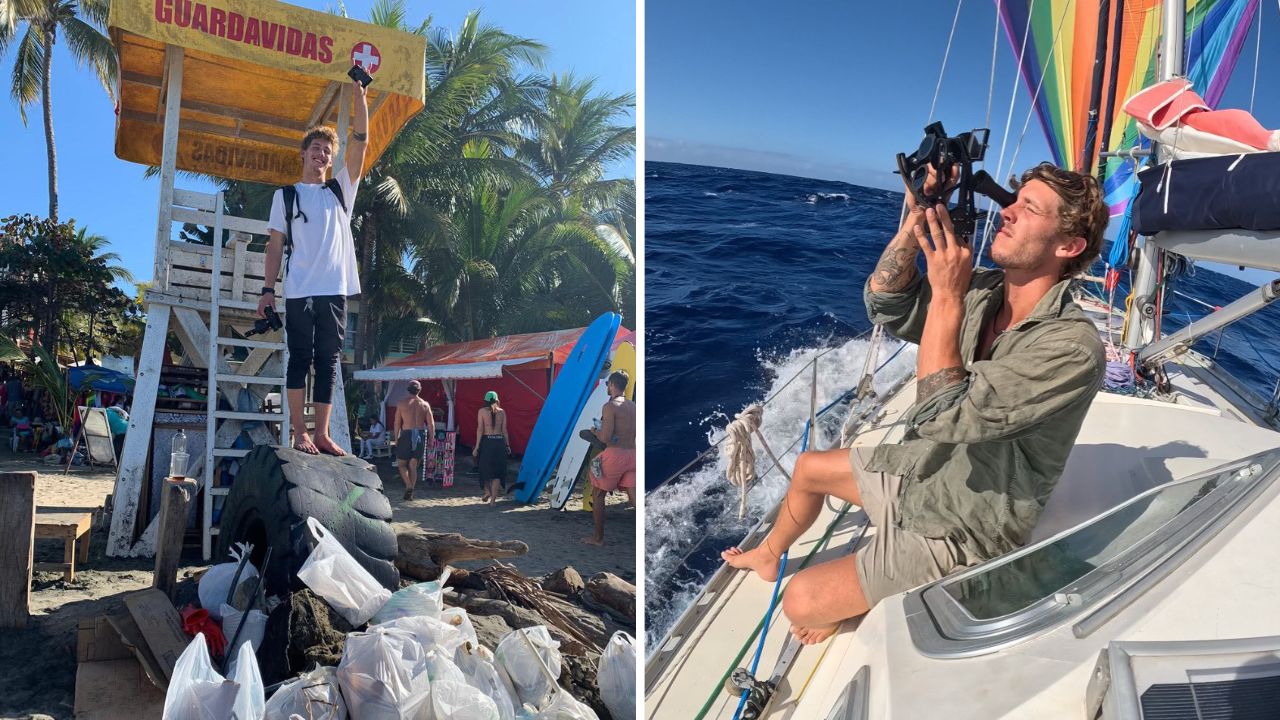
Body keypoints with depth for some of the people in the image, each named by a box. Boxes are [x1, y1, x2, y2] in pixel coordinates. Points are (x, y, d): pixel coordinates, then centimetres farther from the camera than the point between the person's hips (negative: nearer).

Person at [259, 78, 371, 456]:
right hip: (300, 291, -2)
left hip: (335, 290, 2)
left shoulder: (340, 190, 16)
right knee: (300, 360, -2)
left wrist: (359, 95, -1)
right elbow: (275, 244, 7)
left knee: (328, 363, 2)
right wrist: (268, 288, -2)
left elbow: (361, 142, 7)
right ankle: (299, 432, 1)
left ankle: (322, 433, 4)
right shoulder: (286, 194, 12)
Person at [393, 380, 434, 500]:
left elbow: (397, 423, -2)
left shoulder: (401, 404, -2)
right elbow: (431, 424, 2)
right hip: (420, 436, 3)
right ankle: (410, 493, 10)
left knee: (401, 464, 9)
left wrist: (396, 439, 6)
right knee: (413, 465, 10)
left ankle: (408, 486, -13)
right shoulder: (425, 404, 4)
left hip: (406, 434, -3)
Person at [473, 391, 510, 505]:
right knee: (497, 470, 7)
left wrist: (477, 446, -4)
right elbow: (504, 430, 5)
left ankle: (487, 491, 7)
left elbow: (480, 429, -5)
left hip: (486, 441, -2)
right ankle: (493, 498, 6)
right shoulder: (502, 412, 5)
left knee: (485, 467, 17)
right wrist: (507, 445, 12)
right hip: (499, 441, 2)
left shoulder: (482, 411, 0)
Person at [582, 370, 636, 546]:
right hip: (632, 454, 6)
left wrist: (595, 432, 4)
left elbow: (606, 437, -18)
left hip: (615, 454, -6)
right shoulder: (633, 407, 12)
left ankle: (598, 537, 20)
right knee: (634, 498, 3)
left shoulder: (610, 406, -11)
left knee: (597, 494, 13)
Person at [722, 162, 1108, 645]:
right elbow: (885, 305, -6)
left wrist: (947, 296, -33)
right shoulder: (984, 291, -8)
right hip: (919, 471, 8)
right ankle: (769, 556, 53)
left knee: (801, 602, -10)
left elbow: (941, 418, -36)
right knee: (808, 468, 25)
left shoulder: (1072, 348, -32)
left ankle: (835, 612, 27)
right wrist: (916, 220, -19)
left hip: (957, 533, -8)